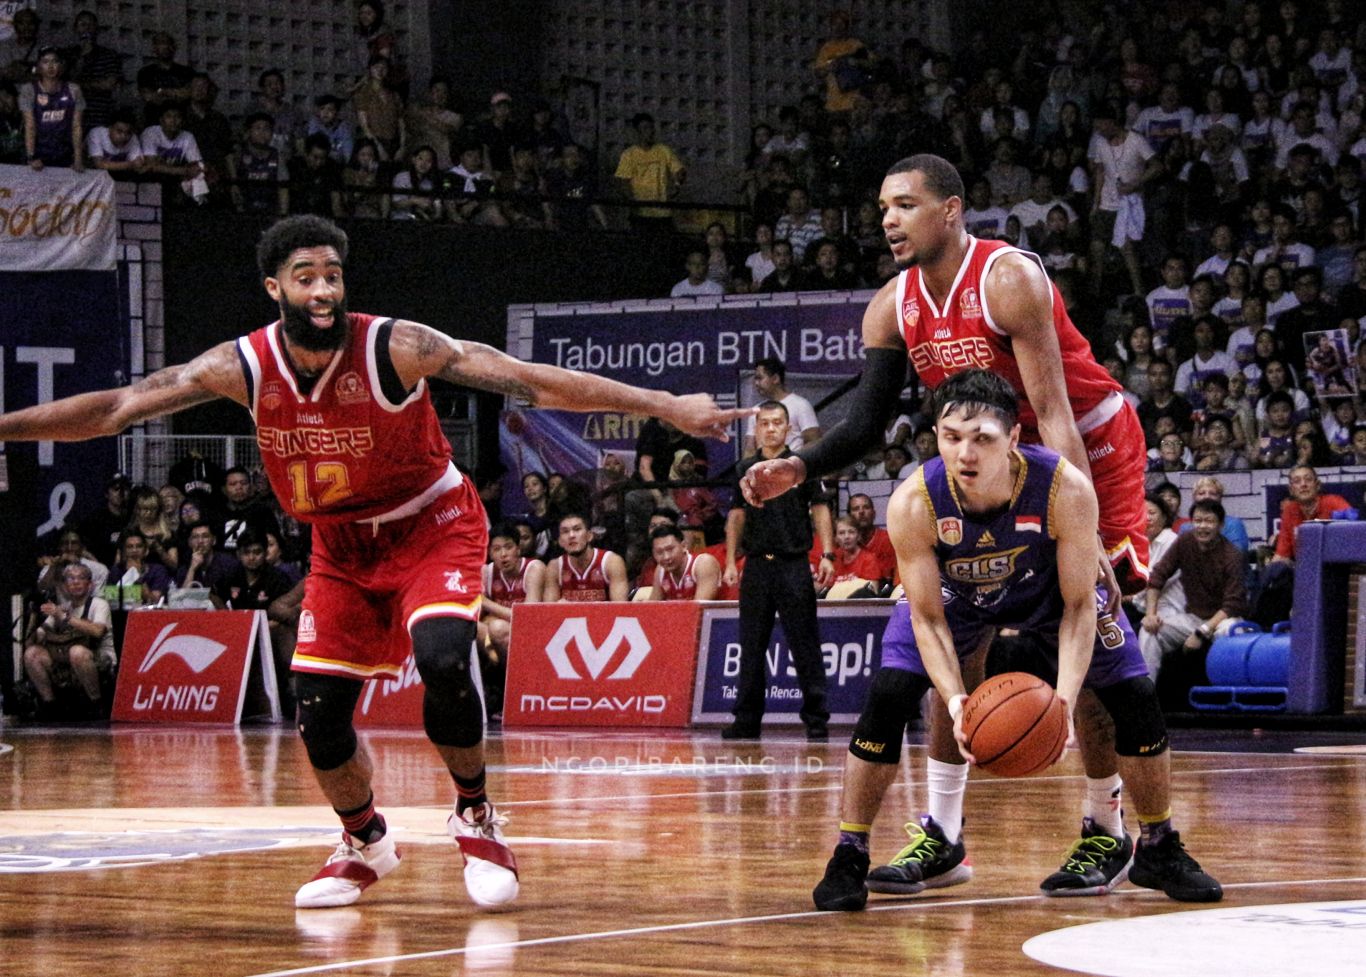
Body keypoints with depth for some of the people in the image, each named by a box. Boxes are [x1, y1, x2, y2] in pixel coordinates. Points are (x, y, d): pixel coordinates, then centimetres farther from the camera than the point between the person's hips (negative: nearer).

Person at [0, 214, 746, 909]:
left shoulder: (395, 348, -26)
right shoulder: (244, 367, -17)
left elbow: (531, 381, -28)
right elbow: (115, 410, -14)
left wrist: (668, 406, -32)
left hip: (433, 528, -4)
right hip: (340, 545, 4)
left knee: (442, 658, -29)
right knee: (318, 712, -3)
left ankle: (476, 818, -5)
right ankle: (365, 845, 26)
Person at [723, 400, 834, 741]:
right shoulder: (745, 469, 11)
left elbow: (819, 510, 1)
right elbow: (737, 516, 14)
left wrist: (827, 555, -9)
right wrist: (730, 562, 7)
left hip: (794, 564, -3)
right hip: (757, 565, 3)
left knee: (805, 645, -3)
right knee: (751, 646, 6)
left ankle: (816, 718, 0)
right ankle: (747, 720, 12)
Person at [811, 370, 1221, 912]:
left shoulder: (1066, 490, -38)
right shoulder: (912, 504, -36)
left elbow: (1078, 606, -27)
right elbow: (928, 617, -25)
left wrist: (1064, 696, -41)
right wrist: (955, 700, -41)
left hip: (1048, 588, 0)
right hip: (954, 593, 0)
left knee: (1135, 697, -8)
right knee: (887, 697, -18)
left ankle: (1158, 851, 14)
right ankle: (849, 860, -4)